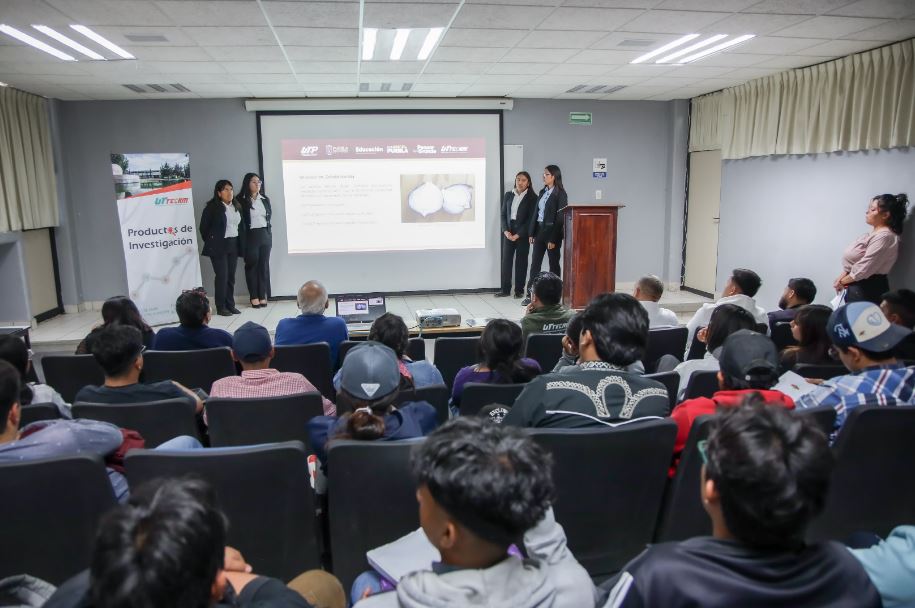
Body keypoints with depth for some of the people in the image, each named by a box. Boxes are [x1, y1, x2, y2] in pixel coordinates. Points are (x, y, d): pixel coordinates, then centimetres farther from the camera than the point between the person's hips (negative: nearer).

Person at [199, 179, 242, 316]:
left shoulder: (236, 207, 11)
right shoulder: (212, 207, -7)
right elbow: (204, 227, -4)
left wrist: (241, 245, 9)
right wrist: (211, 243, 0)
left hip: (233, 245, 6)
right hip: (219, 246, -5)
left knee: (231, 276, 8)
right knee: (222, 276, -5)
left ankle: (230, 305, 16)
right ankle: (221, 307, 3)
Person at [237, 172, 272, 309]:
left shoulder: (265, 199, 12)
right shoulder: (242, 200, -5)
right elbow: (239, 220, -9)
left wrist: (269, 233, 11)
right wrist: (242, 238, -14)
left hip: (266, 235, 5)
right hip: (251, 236, -4)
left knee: (264, 265, 5)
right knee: (252, 265, 0)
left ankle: (263, 296, 10)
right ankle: (254, 297, 5)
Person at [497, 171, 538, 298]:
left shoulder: (532, 198, -3)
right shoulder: (508, 195, 9)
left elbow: (531, 219, -7)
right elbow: (503, 215, 10)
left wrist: (518, 235, -12)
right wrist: (506, 231, -5)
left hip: (523, 234, -3)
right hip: (508, 232, 3)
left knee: (521, 261, 2)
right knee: (506, 259, 0)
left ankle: (519, 290, 9)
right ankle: (505, 289, 6)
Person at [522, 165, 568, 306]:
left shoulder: (560, 194, -10)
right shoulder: (543, 192, 11)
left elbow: (560, 218, -14)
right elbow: (536, 212, 13)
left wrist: (553, 239, -17)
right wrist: (531, 233, 7)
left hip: (552, 231, -6)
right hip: (539, 230, 7)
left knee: (554, 264, 5)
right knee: (535, 263, 4)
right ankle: (530, 295, 7)